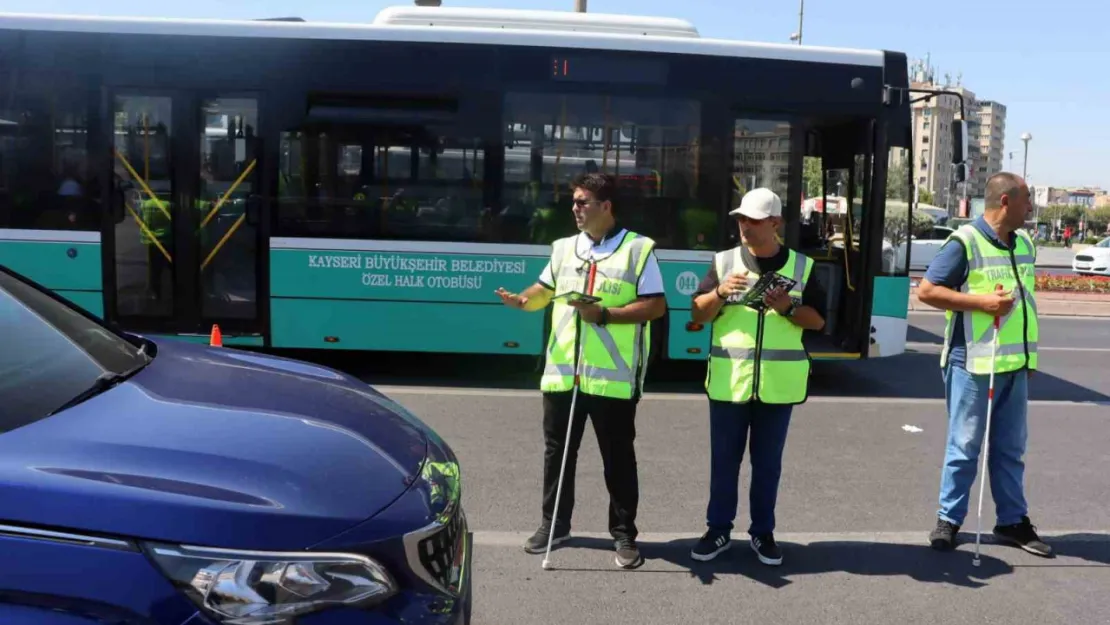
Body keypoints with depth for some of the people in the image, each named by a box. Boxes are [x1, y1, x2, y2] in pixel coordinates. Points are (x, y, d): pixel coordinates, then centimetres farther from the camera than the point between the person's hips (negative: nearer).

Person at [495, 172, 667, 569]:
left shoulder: (638, 249, -4)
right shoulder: (564, 248, 12)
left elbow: (656, 305, -9)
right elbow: (545, 290, 20)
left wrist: (604, 314, -18)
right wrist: (523, 300, -3)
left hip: (613, 377, -5)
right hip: (562, 372, 5)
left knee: (618, 458, 5)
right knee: (557, 451, 13)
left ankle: (624, 534, 17)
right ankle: (554, 524, 28)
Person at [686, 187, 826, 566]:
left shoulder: (801, 267, 4)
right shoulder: (724, 262, 3)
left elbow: (818, 320, 4)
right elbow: (698, 315, 2)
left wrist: (789, 308, -14)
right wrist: (720, 293, -16)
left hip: (778, 383, 0)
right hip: (728, 381, 0)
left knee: (768, 461, 10)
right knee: (724, 459, 8)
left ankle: (762, 532, 23)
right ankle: (719, 529, 21)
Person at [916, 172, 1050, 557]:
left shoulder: (1024, 244, 13)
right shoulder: (965, 242, -10)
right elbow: (927, 291, -13)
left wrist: (1028, 352, 20)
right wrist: (982, 302, -18)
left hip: (1016, 364, 7)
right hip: (973, 364, -7)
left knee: (1010, 448, 13)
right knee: (965, 446, 2)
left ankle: (1013, 520, 24)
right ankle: (949, 518, 14)